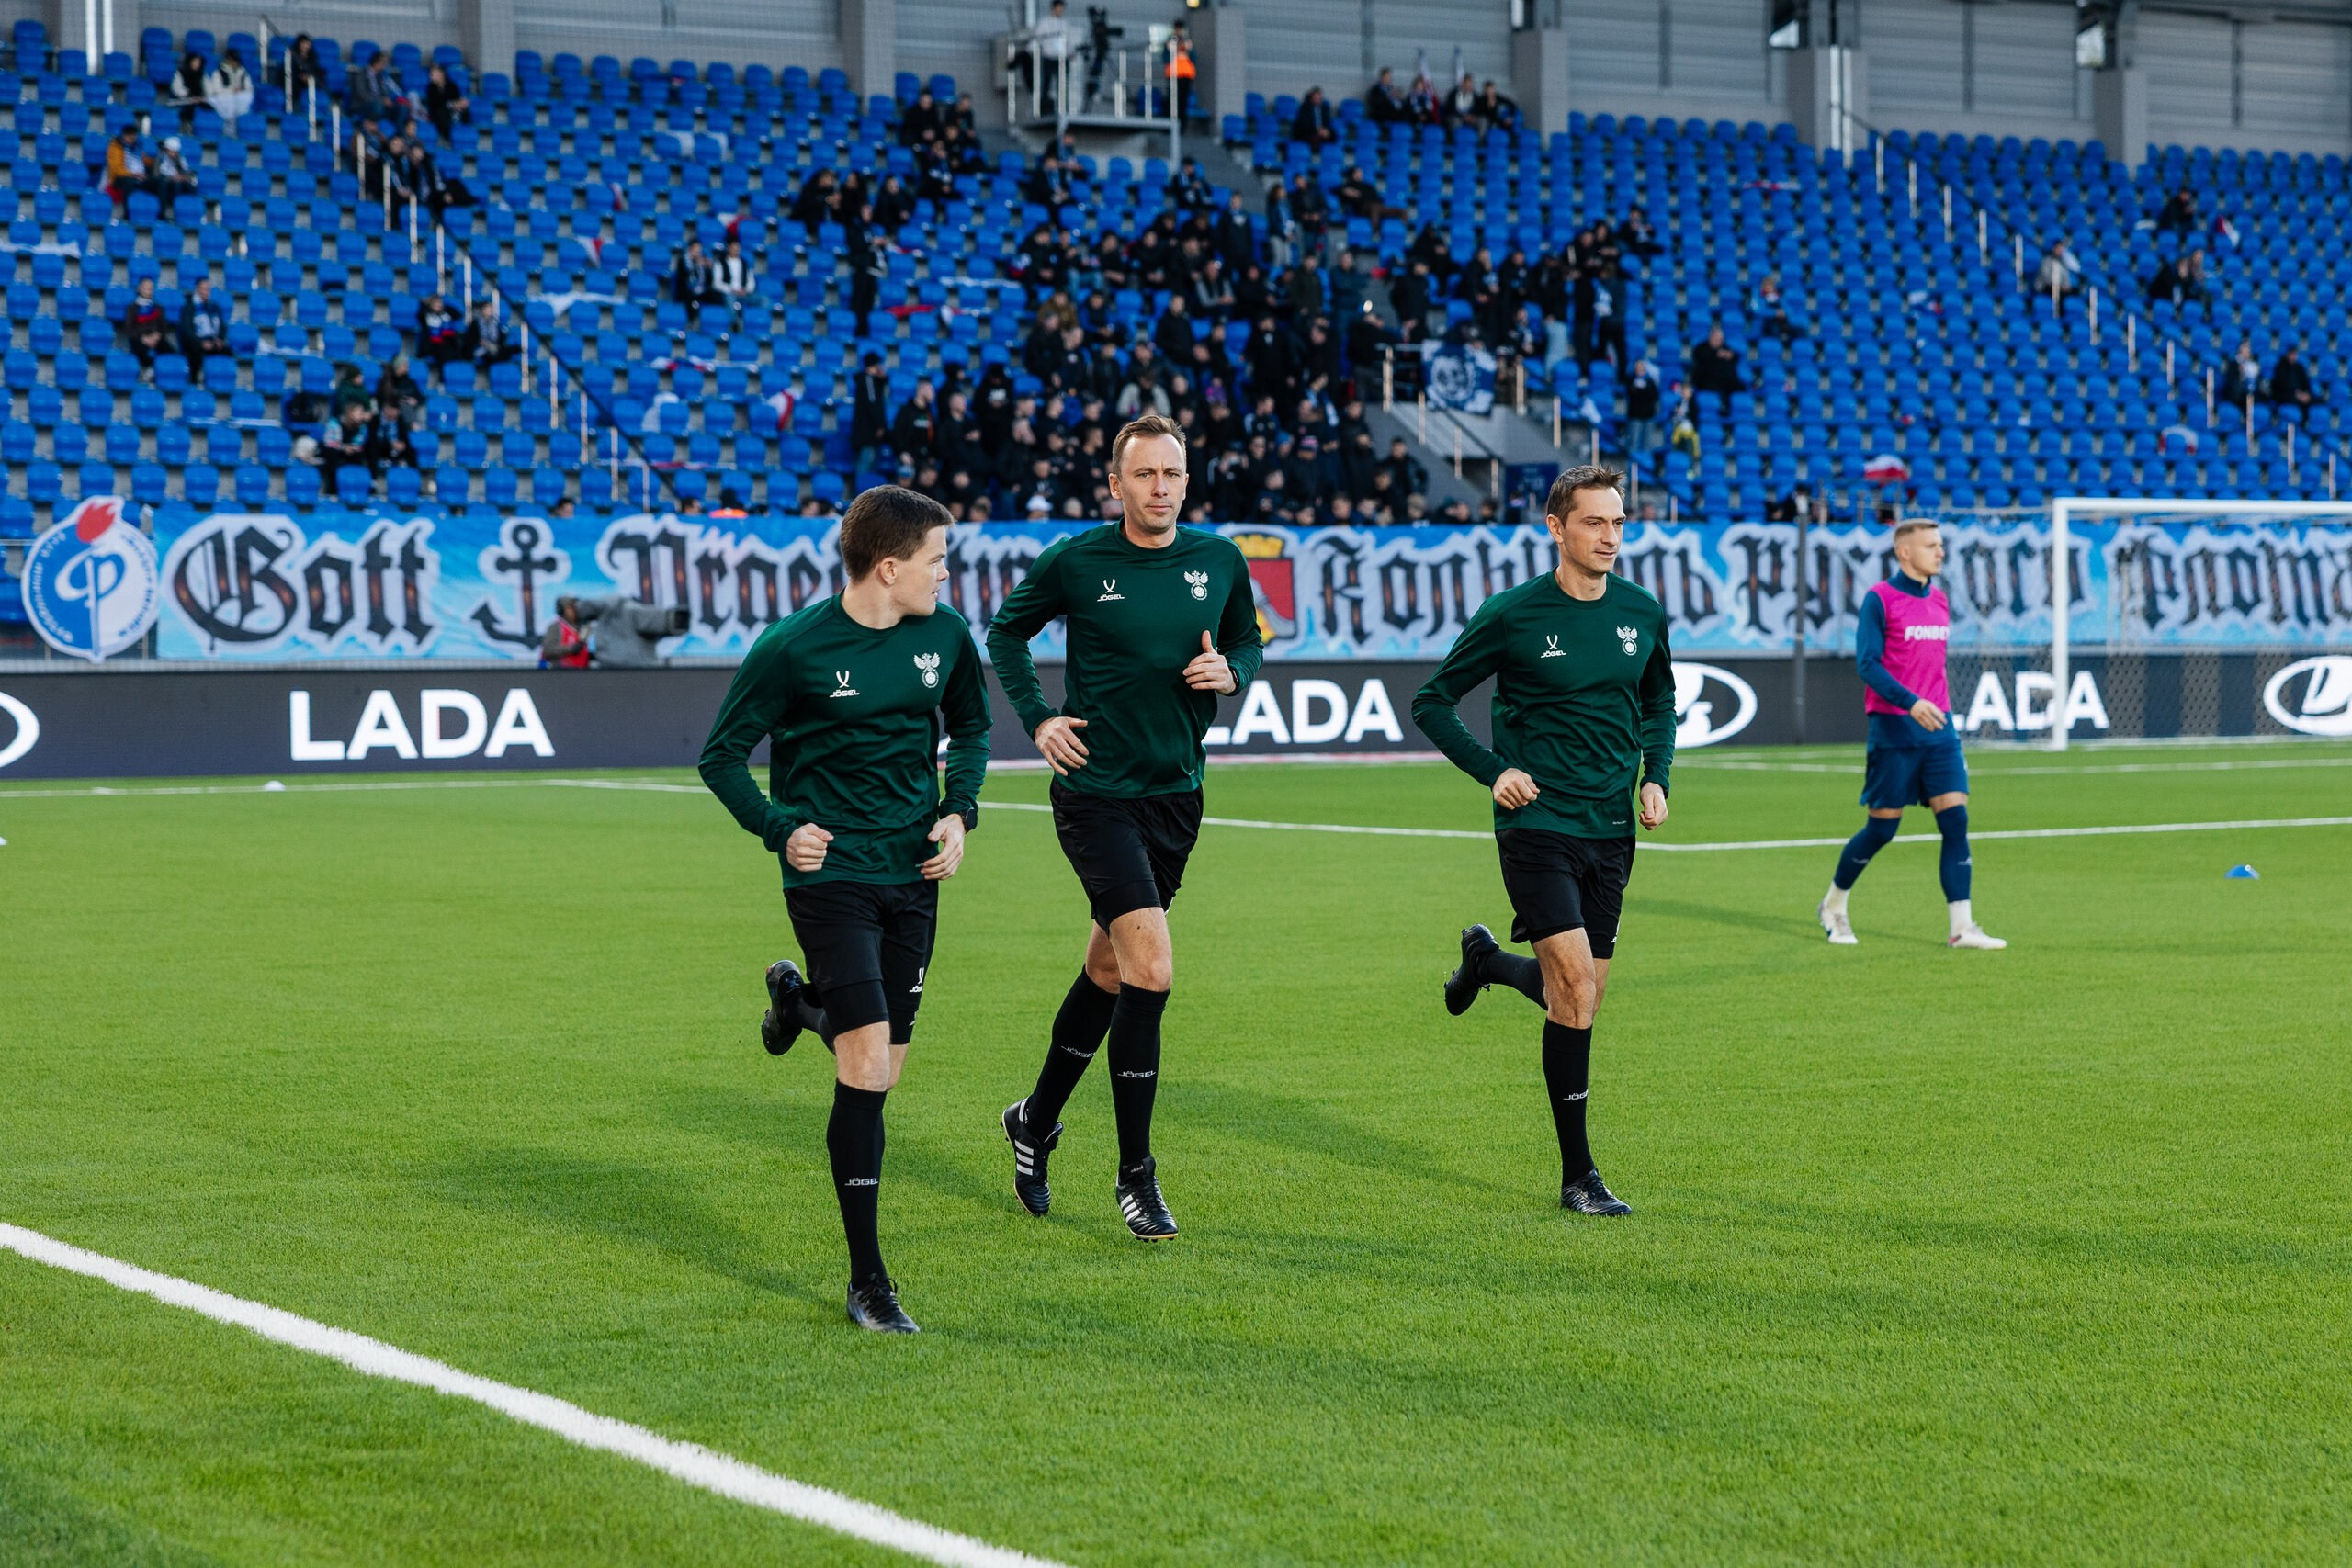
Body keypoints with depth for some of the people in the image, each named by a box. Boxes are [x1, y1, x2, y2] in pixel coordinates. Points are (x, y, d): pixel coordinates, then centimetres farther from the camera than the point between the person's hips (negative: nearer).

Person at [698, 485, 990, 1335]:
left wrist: (960, 809, 5)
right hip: (831, 875, -5)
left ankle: (800, 1000, 46)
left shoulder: (946, 634, 2)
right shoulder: (794, 646, -11)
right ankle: (868, 1282, -7)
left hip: (913, 875, 5)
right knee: (867, 1067, -14)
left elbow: (971, 727, 21)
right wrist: (779, 828, -12)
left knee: (882, 1072, 11)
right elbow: (722, 755, 0)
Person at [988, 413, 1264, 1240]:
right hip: (1097, 791, -5)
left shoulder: (1220, 560, 3)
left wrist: (1231, 671, -5)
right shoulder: (1075, 562, -7)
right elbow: (1007, 629, 9)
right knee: (1152, 967, -17)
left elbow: (1248, 641, 18)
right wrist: (1037, 719, -2)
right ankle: (1136, 1172, -6)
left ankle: (1036, 1120, 38)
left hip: (1177, 792, 5)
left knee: (1109, 970, 16)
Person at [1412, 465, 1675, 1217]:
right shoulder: (1513, 614, -8)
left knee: (1580, 995, 10)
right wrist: (1493, 772, -9)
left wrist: (1655, 775, 6)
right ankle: (1579, 1175, -8)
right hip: (1537, 824, -5)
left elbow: (1660, 702, 23)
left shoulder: (1642, 613, 5)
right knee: (1576, 990, -15)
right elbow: (1432, 703, 1)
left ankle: (1486, 959, 43)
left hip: (1611, 830, 5)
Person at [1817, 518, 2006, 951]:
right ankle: (1834, 903, 23)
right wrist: (1911, 702, -27)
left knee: (1955, 819, -7)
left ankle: (1961, 927, -8)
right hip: (1893, 731, -6)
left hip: (1938, 727, 6)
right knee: (1882, 829, 0)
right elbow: (1867, 664, -15)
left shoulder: (1940, 600, 14)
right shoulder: (1879, 599, -7)